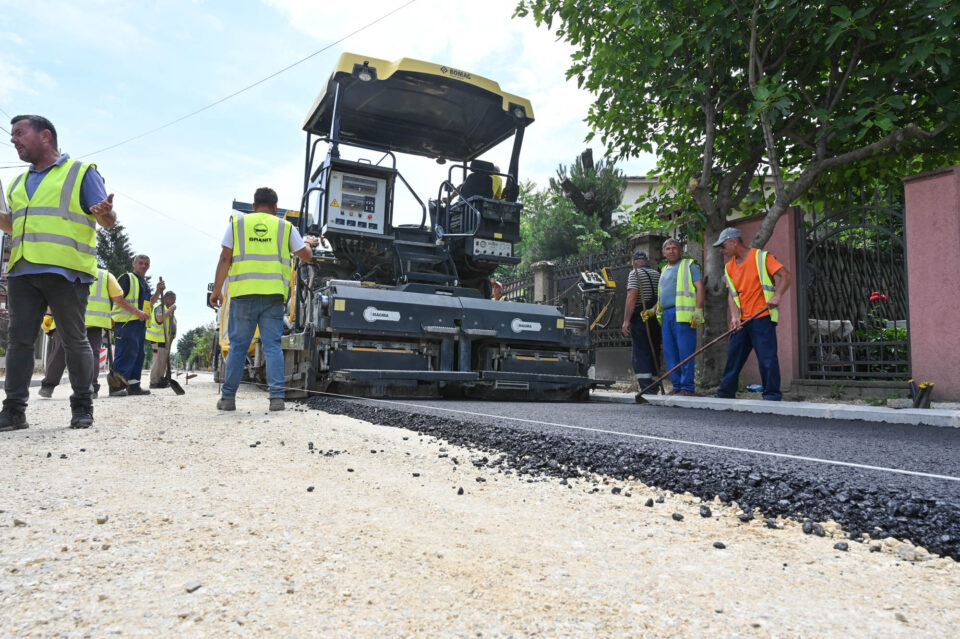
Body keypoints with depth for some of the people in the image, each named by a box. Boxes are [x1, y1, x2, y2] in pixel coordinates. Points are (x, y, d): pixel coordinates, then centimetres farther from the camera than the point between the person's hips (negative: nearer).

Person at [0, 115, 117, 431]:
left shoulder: (81, 172, 5)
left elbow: (107, 221, -3)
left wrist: (104, 213, -25)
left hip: (66, 272, -6)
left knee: (75, 340, -2)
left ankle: (82, 407, 7)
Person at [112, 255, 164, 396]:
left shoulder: (146, 284, 24)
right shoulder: (127, 278, -2)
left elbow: (149, 304, 25)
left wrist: (158, 291, 11)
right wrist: (136, 311, -20)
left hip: (141, 323, 9)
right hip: (126, 321, -9)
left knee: (138, 355, 10)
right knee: (125, 354, -13)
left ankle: (134, 386, 16)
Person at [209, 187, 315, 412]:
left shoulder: (237, 223, 11)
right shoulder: (285, 227, 11)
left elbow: (224, 259, 5)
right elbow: (307, 256, 15)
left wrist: (217, 290, 9)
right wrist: (309, 244, 38)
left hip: (243, 294, 0)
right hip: (274, 295, 0)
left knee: (238, 345, 7)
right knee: (273, 345, 1)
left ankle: (228, 397, 12)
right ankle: (277, 396, -5)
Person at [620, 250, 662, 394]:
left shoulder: (635, 274, -4)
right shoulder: (658, 274, 15)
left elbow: (631, 298, -14)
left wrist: (626, 320, -14)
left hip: (639, 317, -6)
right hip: (656, 318, 6)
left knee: (640, 353, -7)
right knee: (654, 352, 12)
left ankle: (646, 385, -15)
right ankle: (653, 385, 16)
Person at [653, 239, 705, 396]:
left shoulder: (689, 265, 4)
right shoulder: (664, 270, 25)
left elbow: (700, 288, -5)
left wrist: (698, 310, -15)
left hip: (683, 314, -7)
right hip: (666, 315, 7)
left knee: (685, 352, -8)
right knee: (670, 353, 6)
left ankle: (688, 387, -4)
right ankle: (677, 386, 12)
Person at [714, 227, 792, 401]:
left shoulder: (761, 257, -5)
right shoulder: (729, 267, 14)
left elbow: (786, 276, -10)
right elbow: (732, 294, 11)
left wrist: (777, 296, -25)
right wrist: (734, 316, -4)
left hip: (762, 317, -6)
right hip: (742, 321, 7)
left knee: (767, 357, -6)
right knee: (733, 356, 9)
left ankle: (772, 394, 4)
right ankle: (726, 393, 17)